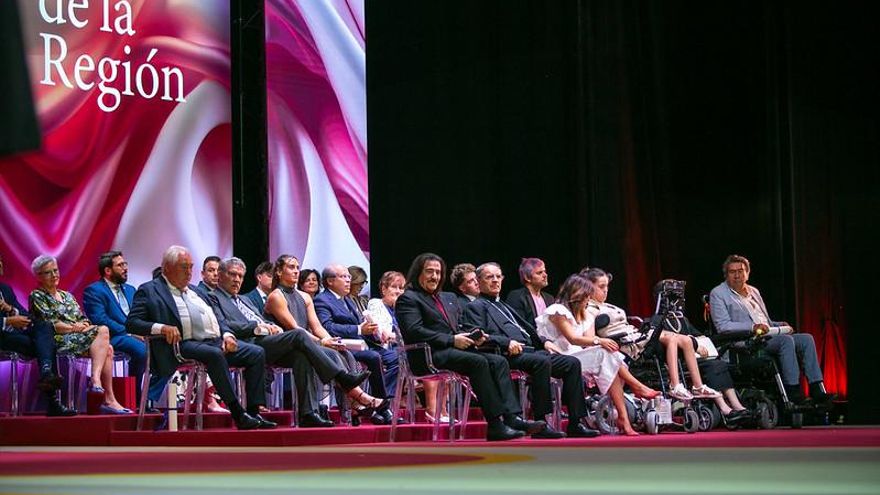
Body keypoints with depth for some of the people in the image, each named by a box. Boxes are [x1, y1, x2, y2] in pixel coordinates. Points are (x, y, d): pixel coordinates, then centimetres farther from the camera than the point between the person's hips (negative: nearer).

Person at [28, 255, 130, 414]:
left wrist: (84, 326, -6)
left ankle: (109, 401, -30)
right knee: (103, 330, -25)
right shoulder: (37, 296, 5)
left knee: (108, 349, -23)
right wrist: (75, 328, -13)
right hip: (59, 341, -7)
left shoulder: (67, 295, 27)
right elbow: (49, 325, -8)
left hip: (81, 339, 7)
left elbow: (84, 320, 17)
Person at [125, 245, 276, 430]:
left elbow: (217, 317, 27)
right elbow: (131, 323, -3)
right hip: (187, 344, -7)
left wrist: (227, 334, 4)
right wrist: (161, 328, -20)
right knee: (215, 355, -36)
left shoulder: (194, 290, 28)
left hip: (217, 340, 8)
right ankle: (238, 415, -34)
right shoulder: (149, 290, 8)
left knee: (256, 353, -11)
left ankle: (254, 412, -15)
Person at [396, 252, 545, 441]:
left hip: (455, 349, 8)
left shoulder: (449, 298, 29)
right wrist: (452, 340, -15)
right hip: (431, 355, -8)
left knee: (498, 361, -16)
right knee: (478, 362, -30)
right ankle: (495, 424, -32)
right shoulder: (407, 299, 3)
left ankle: (512, 417, -29)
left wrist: (472, 338, 4)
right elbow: (414, 332, -11)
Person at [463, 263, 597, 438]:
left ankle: (575, 424, -13)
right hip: (507, 356, -8)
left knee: (572, 363, -10)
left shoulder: (504, 306, 34)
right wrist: (507, 342, -21)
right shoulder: (475, 307, 9)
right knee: (542, 361, -36)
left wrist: (544, 341, 11)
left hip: (530, 349, 8)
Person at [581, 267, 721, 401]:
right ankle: (675, 387, -34)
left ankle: (698, 387, -3)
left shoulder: (606, 306, 27)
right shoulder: (590, 310, -3)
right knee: (671, 338, -24)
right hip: (626, 344, -10)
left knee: (686, 341, -1)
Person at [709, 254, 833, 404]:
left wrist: (779, 325, 7)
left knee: (806, 339, -12)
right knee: (786, 340, -30)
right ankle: (794, 393, -33)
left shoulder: (754, 291, 26)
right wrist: (753, 327, -21)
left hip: (767, 336, 8)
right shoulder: (718, 294, 3)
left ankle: (817, 391, -19)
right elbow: (723, 326, -10)